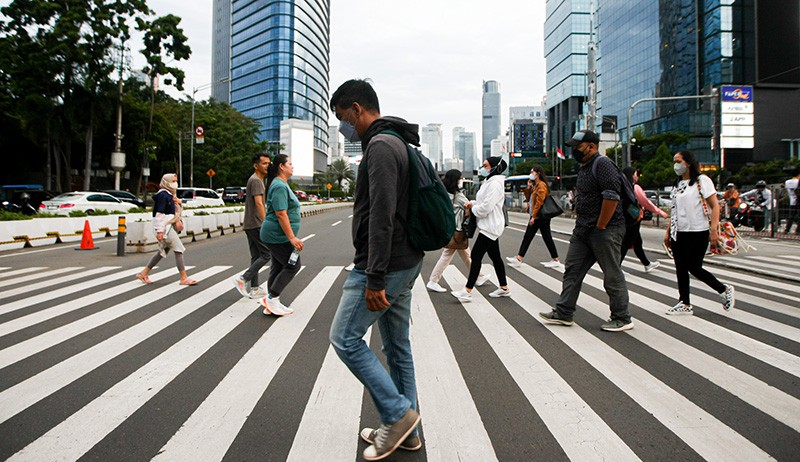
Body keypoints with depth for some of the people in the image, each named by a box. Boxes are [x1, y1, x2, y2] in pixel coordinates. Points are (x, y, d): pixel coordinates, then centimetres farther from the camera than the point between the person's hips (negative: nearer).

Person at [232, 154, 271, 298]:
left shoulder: (257, 180, 20)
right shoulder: (256, 180, -12)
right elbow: (259, 203, -21)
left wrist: (264, 222, 26)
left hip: (250, 225, 10)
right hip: (256, 225, -10)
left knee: (256, 256, 10)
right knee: (267, 254, -8)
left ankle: (254, 289, 11)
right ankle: (243, 279, -10)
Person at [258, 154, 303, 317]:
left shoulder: (281, 184, 17)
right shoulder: (279, 186, -17)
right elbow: (281, 214, -24)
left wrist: (291, 236, 27)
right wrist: (292, 237, -25)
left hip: (275, 235, 10)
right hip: (278, 235, -10)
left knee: (277, 267, 12)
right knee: (293, 266, -4)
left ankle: (271, 305, 16)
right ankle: (272, 298, 0)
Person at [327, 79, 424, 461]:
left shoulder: (380, 146, -17)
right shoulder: (399, 143, 17)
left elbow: (381, 216, -25)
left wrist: (374, 279, -25)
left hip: (385, 267, -10)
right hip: (406, 263, 10)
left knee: (345, 338, 1)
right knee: (398, 346, 15)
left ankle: (398, 414, 7)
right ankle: (405, 430, 26)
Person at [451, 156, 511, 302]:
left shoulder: (495, 183, -17)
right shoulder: (490, 181, 16)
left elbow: (486, 207, -24)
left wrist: (472, 209, -8)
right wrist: (472, 203, 4)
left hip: (490, 226, -10)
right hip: (490, 226, 10)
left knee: (476, 255, -10)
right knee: (495, 256, 14)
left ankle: (467, 291, -9)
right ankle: (504, 288, 23)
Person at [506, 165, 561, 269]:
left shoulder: (541, 185, -15)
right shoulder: (535, 185, 16)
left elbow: (539, 202, -20)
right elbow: (530, 199, 18)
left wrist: (533, 216, -21)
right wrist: (529, 187, 5)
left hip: (541, 217, -10)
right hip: (535, 217, 10)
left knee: (547, 238, -1)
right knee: (527, 237, 7)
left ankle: (555, 260, 9)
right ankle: (518, 259, 7)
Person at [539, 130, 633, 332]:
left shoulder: (603, 164, -15)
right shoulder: (585, 167, 16)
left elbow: (612, 197, -24)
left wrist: (600, 227, -19)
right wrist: (582, 224, 17)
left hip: (605, 230, -10)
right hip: (583, 230, 10)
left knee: (612, 275, 0)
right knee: (573, 270, 9)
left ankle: (622, 319, 12)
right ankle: (563, 313, 15)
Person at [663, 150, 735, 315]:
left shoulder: (702, 181, -6)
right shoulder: (677, 184, 15)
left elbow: (715, 206, -12)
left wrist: (714, 230, -21)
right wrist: (668, 232, 14)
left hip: (698, 233, -7)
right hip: (679, 234, 7)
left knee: (694, 268, -5)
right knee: (680, 269, 5)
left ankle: (725, 290, 17)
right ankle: (685, 304, 12)